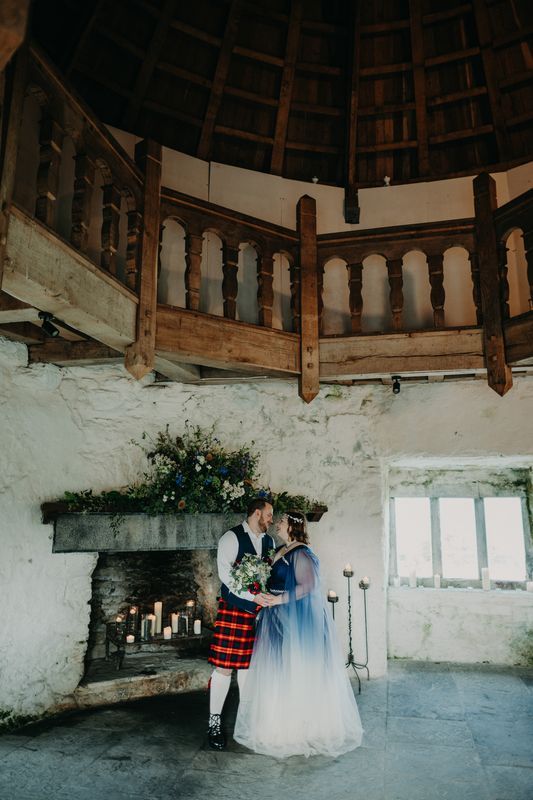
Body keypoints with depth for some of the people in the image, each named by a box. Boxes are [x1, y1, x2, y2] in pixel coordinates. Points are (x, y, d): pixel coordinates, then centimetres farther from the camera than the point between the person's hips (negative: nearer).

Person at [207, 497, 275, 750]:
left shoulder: (269, 541, 12)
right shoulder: (231, 537, -8)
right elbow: (225, 573, -16)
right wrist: (252, 596, -21)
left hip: (261, 610, 6)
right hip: (234, 609, -5)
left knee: (249, 665, 13)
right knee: (224, 666, -2)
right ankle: (214, 722, 13)